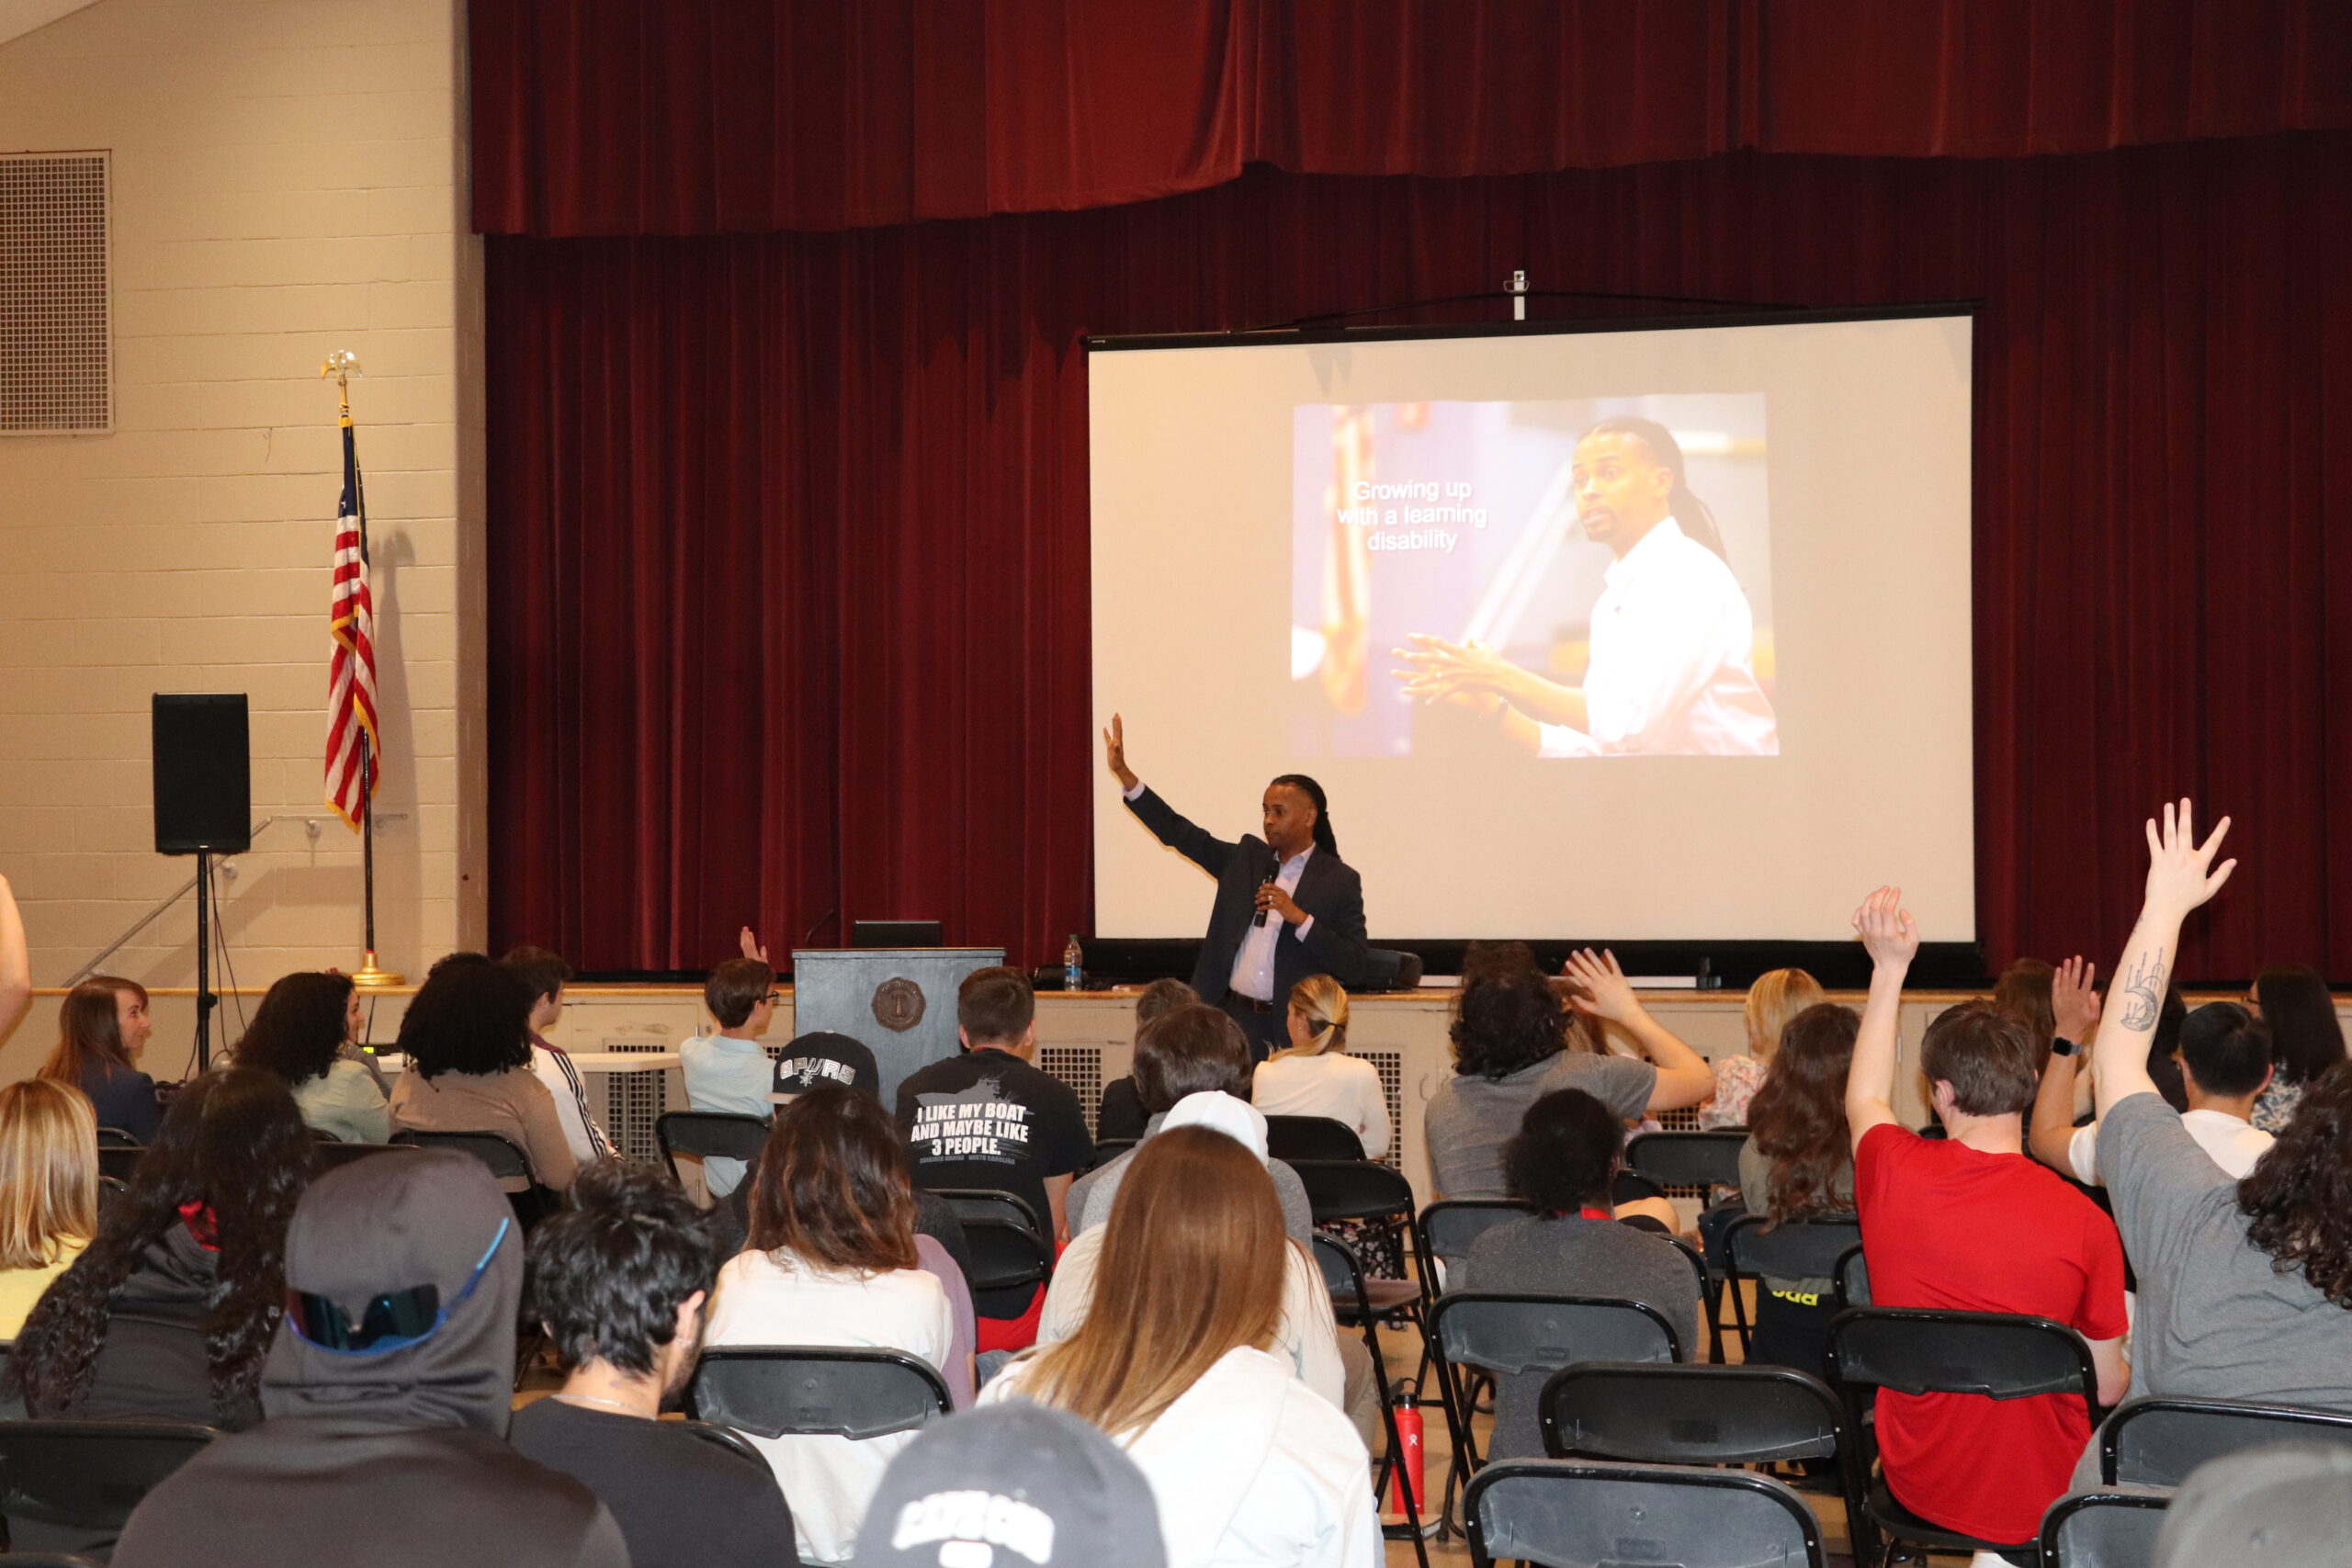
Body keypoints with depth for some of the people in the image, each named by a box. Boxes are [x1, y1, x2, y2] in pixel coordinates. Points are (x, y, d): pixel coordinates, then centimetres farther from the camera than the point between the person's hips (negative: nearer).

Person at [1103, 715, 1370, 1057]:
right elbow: (1181, 834, 10)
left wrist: (1299, 918, -18)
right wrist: (1123, 773, 2)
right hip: (1229, 1018, 3)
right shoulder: (1247, 857, 12)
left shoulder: (1341, 881, -1)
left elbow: (1354, 967, -7)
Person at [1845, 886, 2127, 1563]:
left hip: (1916, 1481, 5)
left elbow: (1865, 1100, 12)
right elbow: (2106, 1385, -7)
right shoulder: (2084, 1223, -20)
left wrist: (1890, 968, 15)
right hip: (2040, 1495, -5)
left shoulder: (1893, 1175, -14)